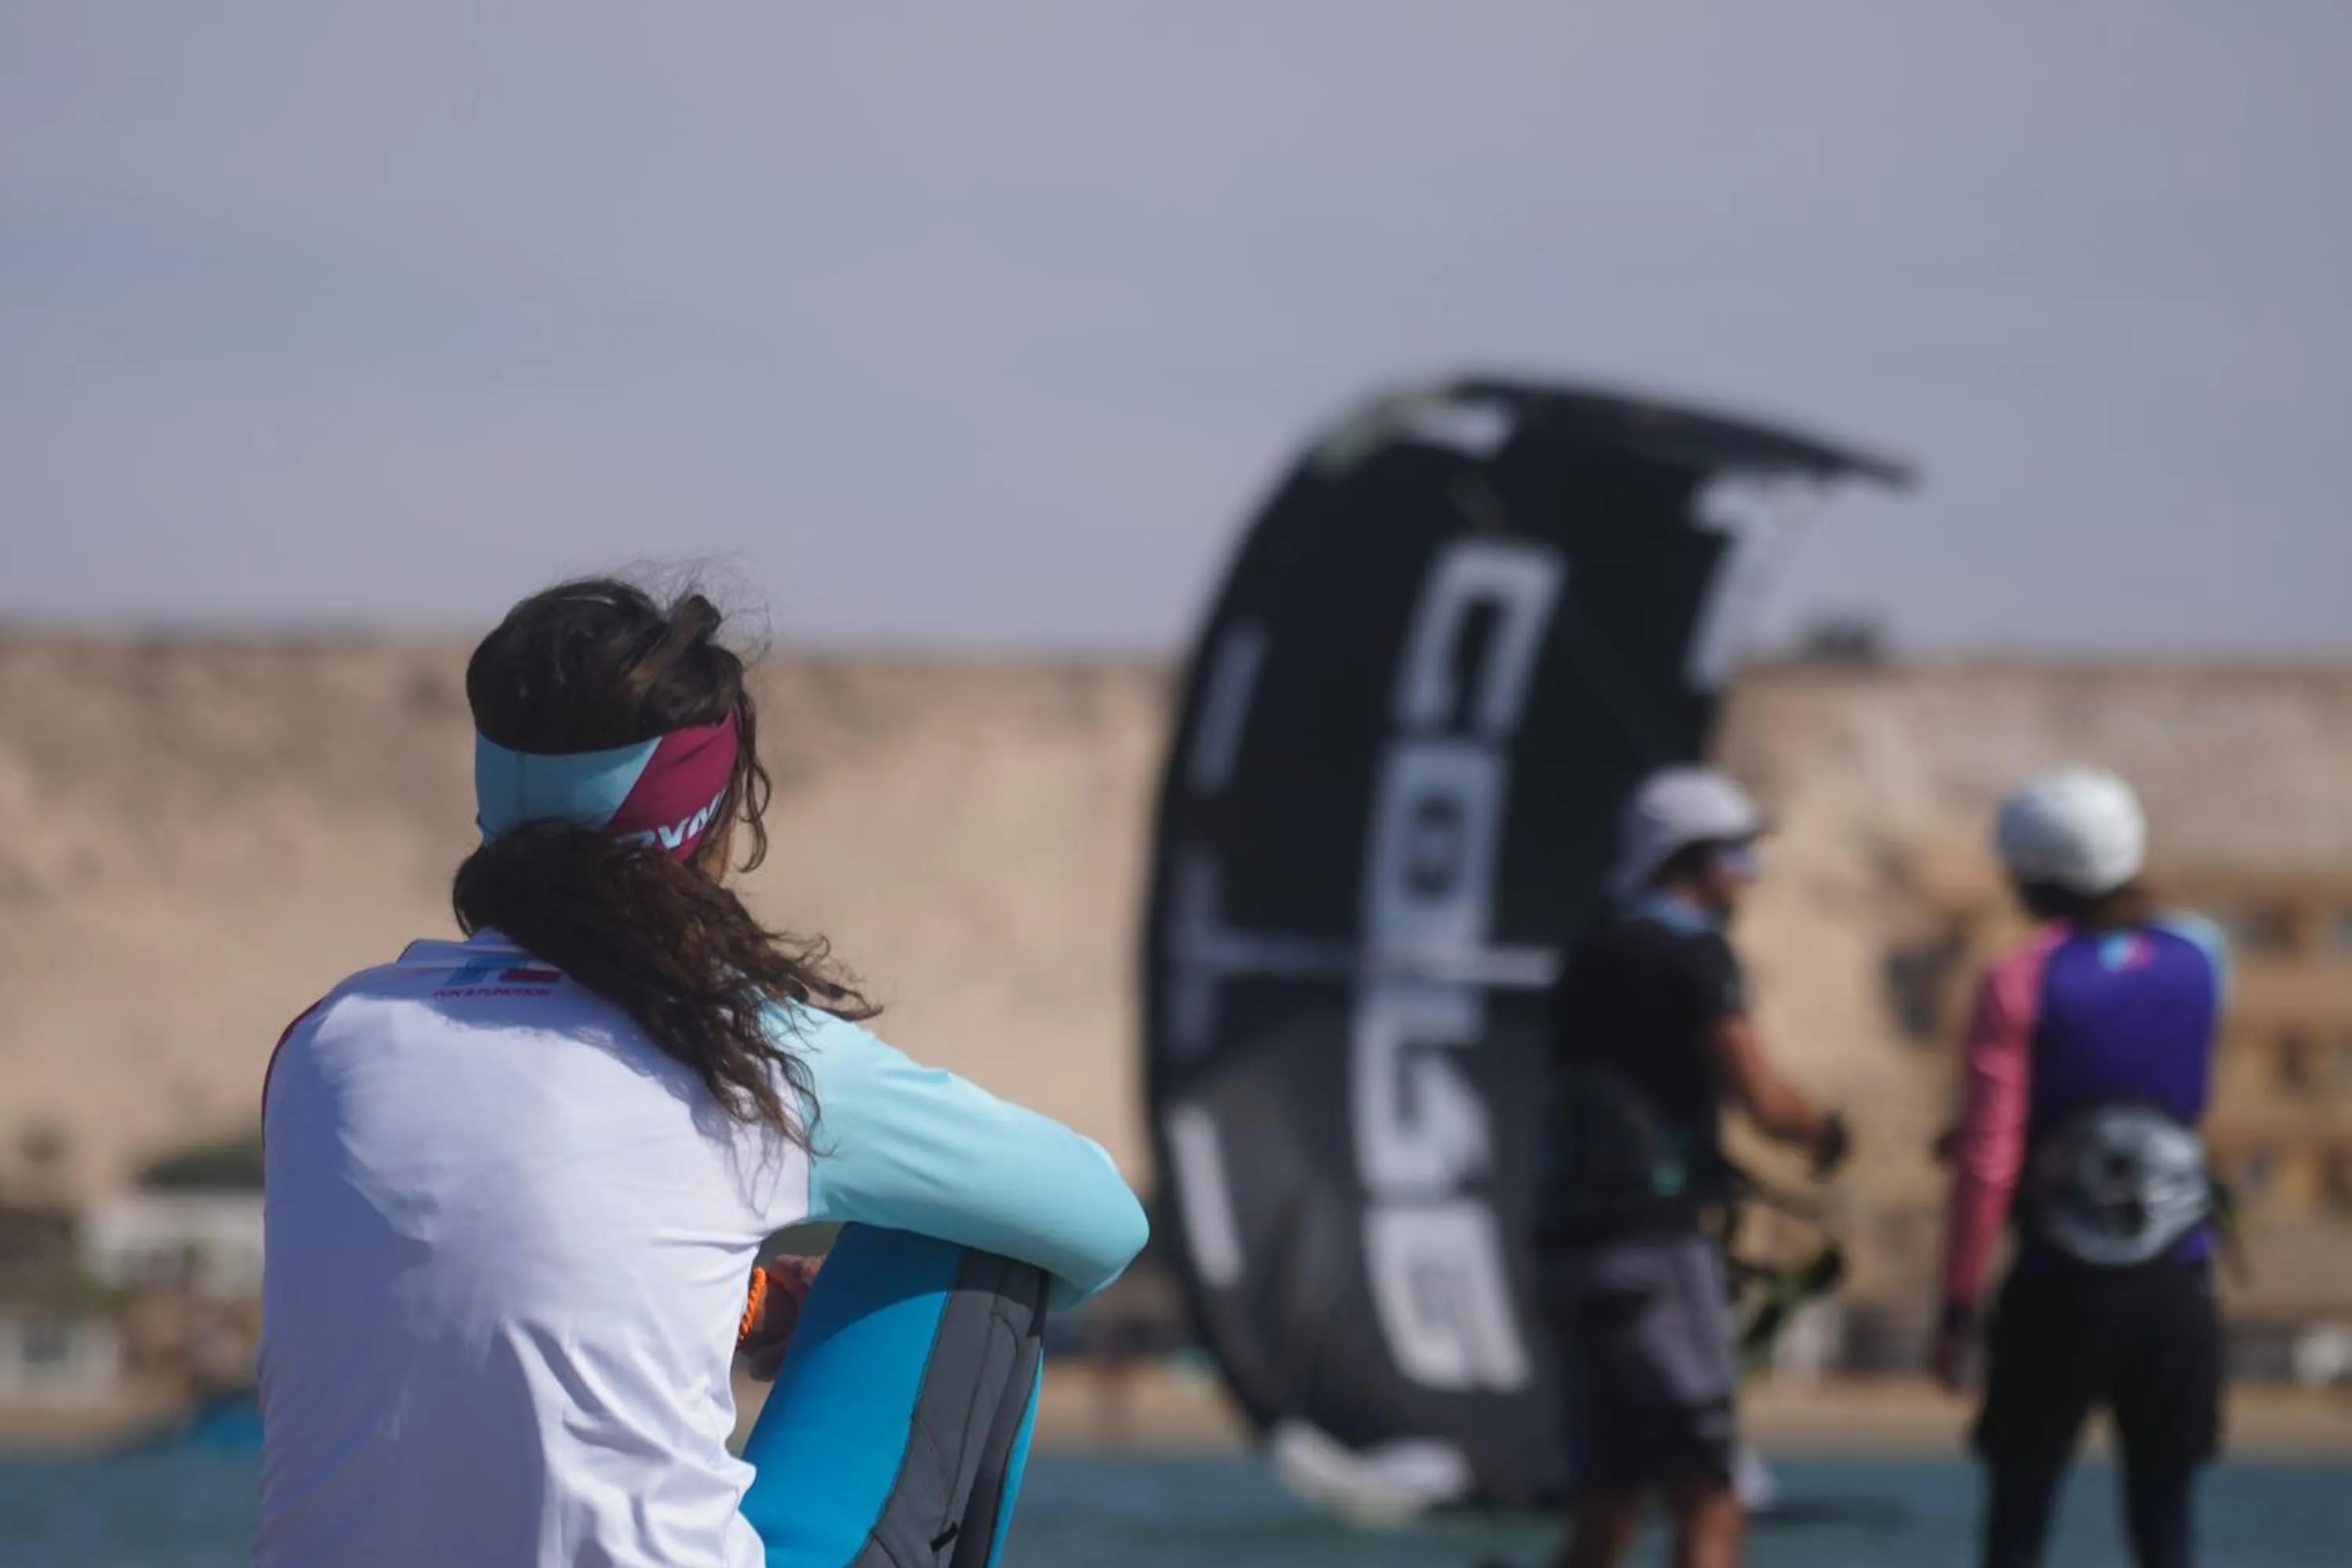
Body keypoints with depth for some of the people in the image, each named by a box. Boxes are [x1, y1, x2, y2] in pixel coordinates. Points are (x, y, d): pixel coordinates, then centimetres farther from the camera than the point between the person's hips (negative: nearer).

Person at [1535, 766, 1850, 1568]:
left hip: (1578, 1241, 8)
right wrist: (1826, 1130, 7)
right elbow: (1765, 1103, -13)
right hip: (1656, 1241, -8)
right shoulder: (1690, 954, -8)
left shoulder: (1591, 958, 18)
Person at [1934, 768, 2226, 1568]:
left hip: (2059, 1291, -3)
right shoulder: (2198, 956, 3)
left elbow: (1986, 1158, -11)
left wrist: (1959, 1307, -7)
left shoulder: (2017, 981, -8)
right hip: (2177, 1290, 3)